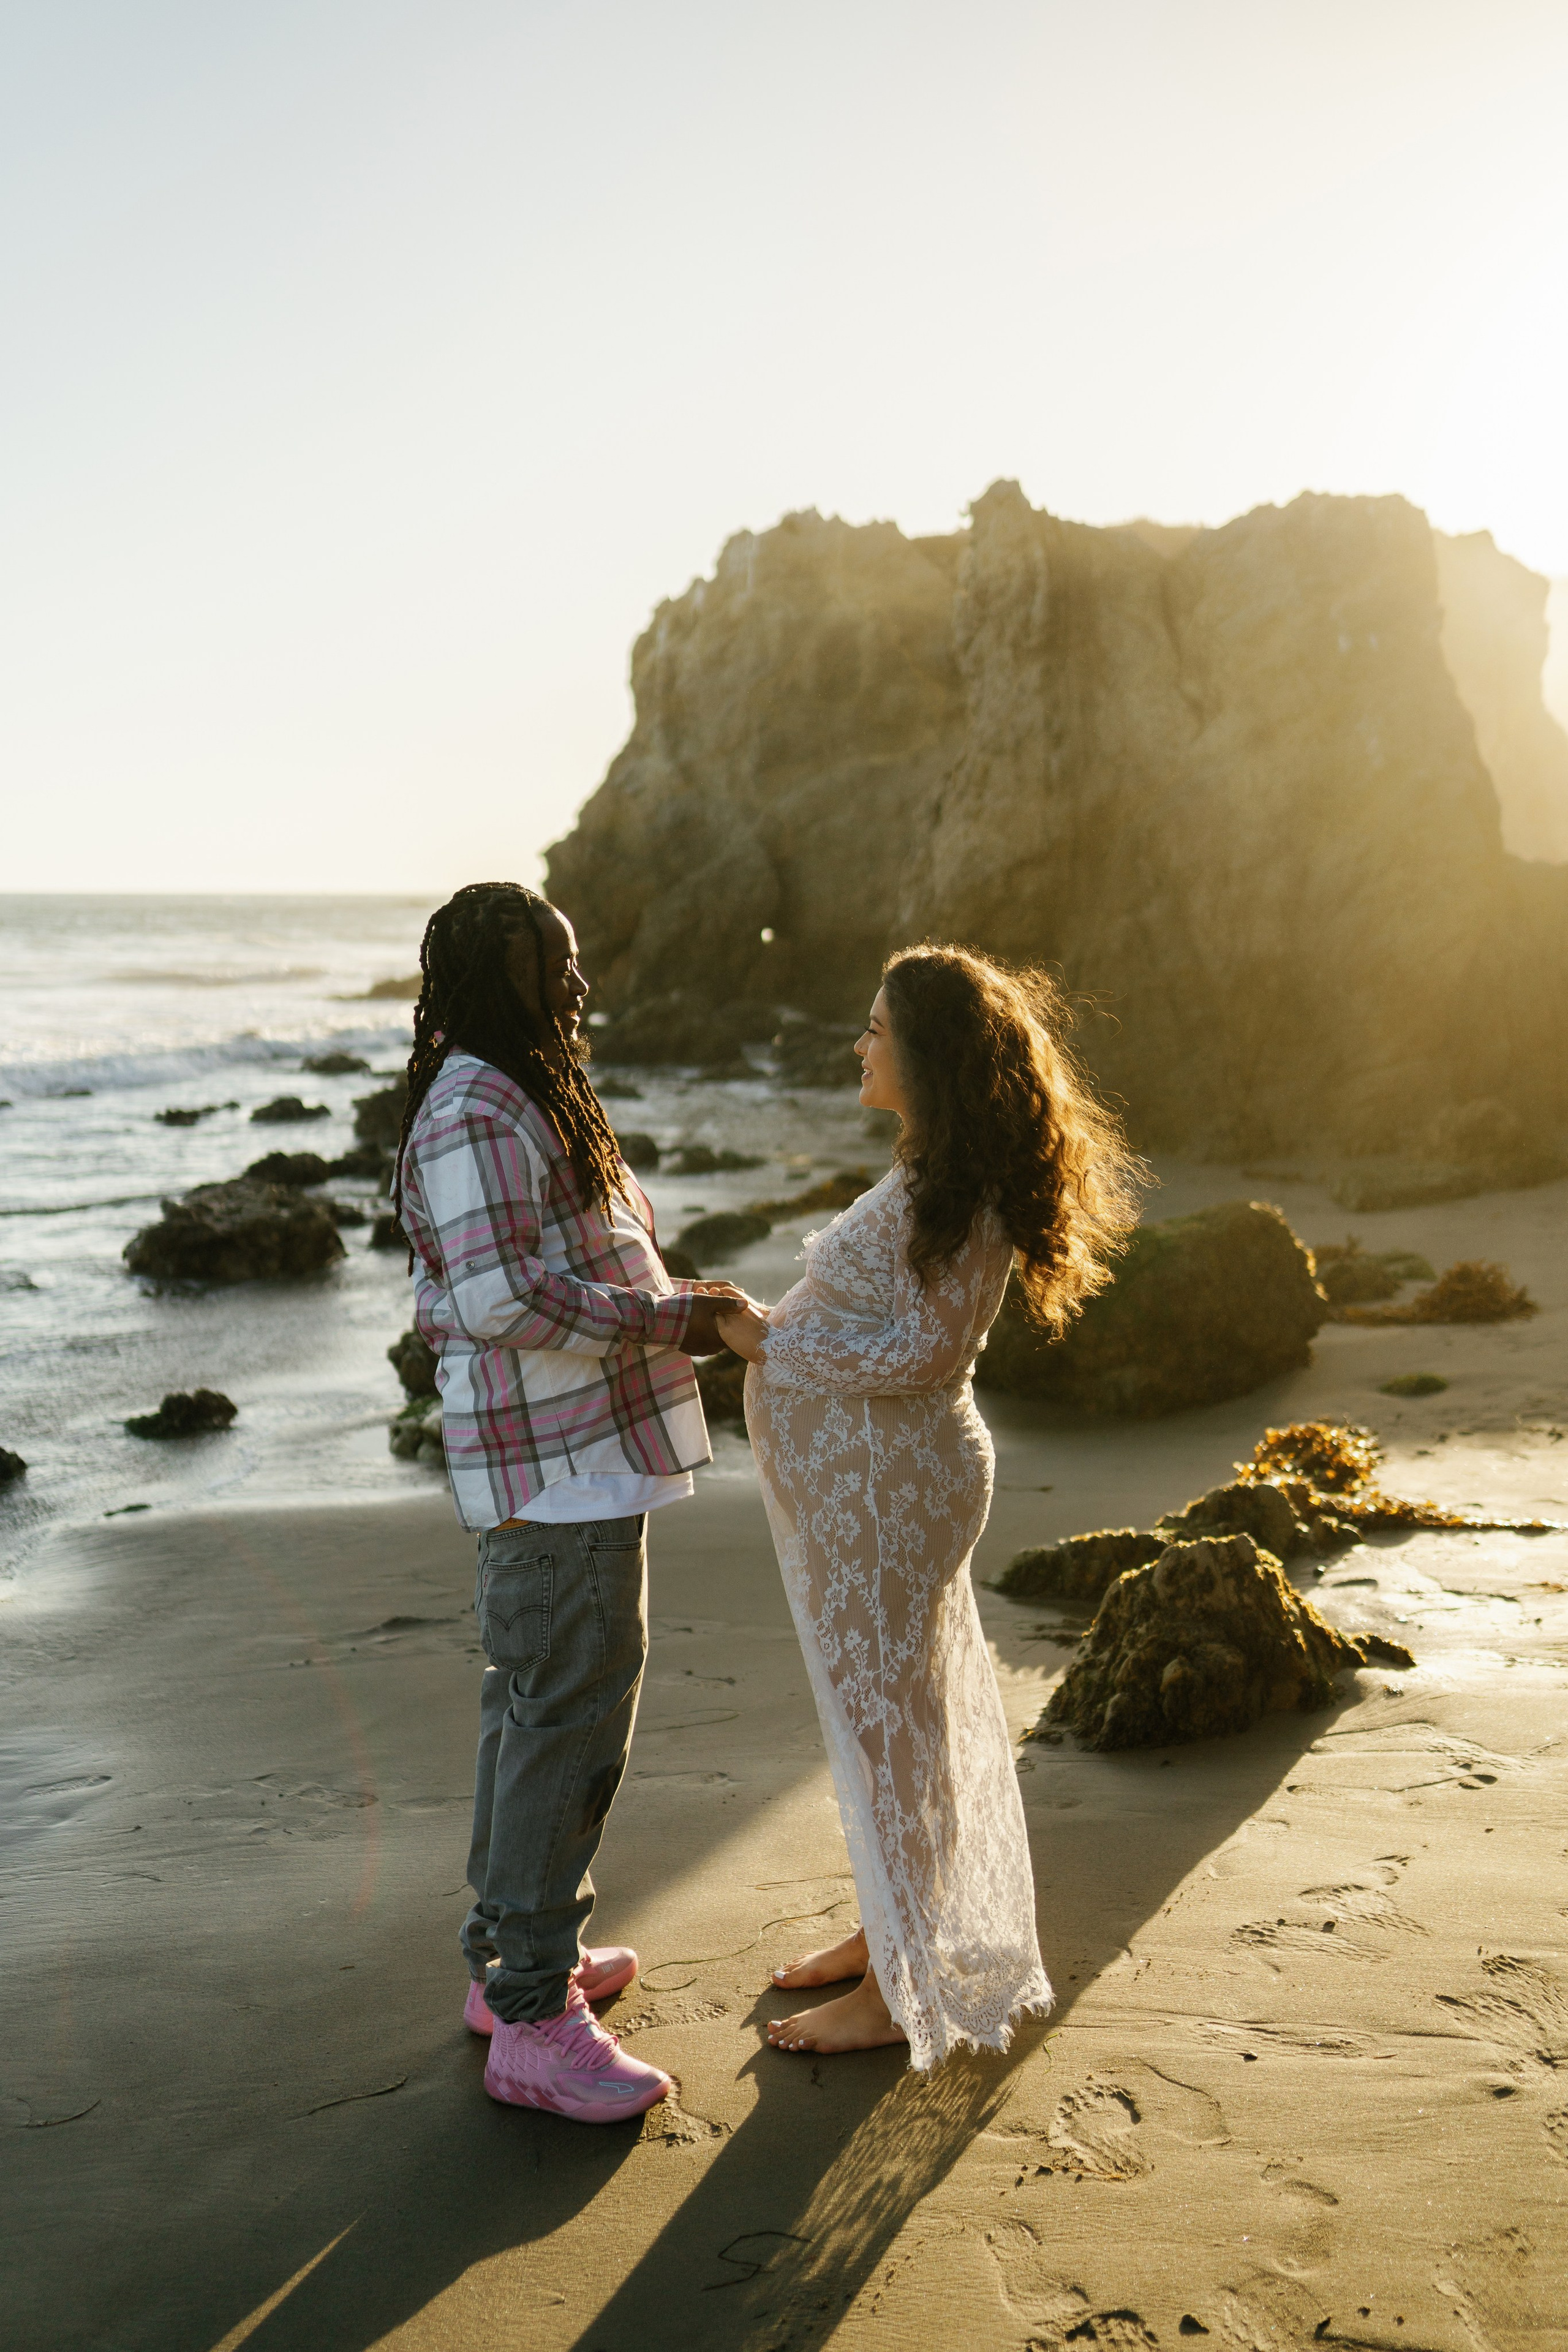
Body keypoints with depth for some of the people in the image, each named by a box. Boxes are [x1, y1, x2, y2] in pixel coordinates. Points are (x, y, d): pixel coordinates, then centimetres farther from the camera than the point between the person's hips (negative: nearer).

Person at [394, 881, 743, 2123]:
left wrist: (673, 1300, 11)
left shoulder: (524, 1102, 16)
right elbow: (496, 1297, -26)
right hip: (557, 1472, -11)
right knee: (568, 1721, -6)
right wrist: (664, 1319, -20)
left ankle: (514, 1956, 33)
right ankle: (534, 2022, 4)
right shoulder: (478, 1117, -19)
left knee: (537, 1708, 19)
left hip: (579, 1457, 11)